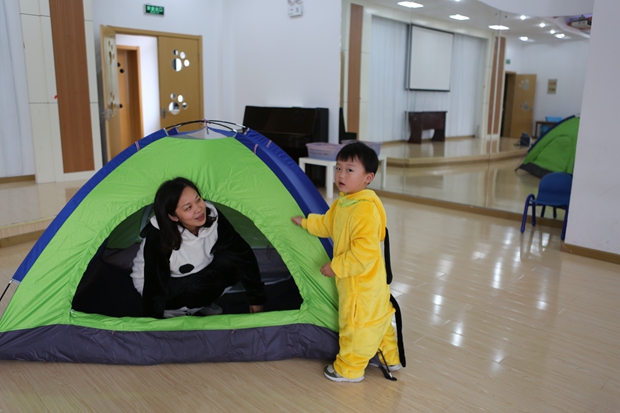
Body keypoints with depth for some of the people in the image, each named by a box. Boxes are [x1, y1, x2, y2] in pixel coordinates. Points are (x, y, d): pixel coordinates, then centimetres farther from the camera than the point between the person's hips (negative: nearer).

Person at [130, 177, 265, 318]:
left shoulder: (212, 217, -24)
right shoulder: (158, 238, -35)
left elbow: (244, 254, -16)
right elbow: (155, 288, -28)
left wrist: (256, 298, -11)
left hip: (195, 273, 6)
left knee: (232, 265, -17)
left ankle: (199, 304, 5)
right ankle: (171, 311, -3)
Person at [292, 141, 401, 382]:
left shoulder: (365, 209, -28)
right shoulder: (343, 202, 3)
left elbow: (364, 251, -32)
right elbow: (328, 225, 24)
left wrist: (336, 267, -25)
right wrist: (305, 222, 25)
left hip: (361, 279, -10)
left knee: (355, 322, 7)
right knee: (376, 317, 23)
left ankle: (349, 368, 26)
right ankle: (390, 358, 41)